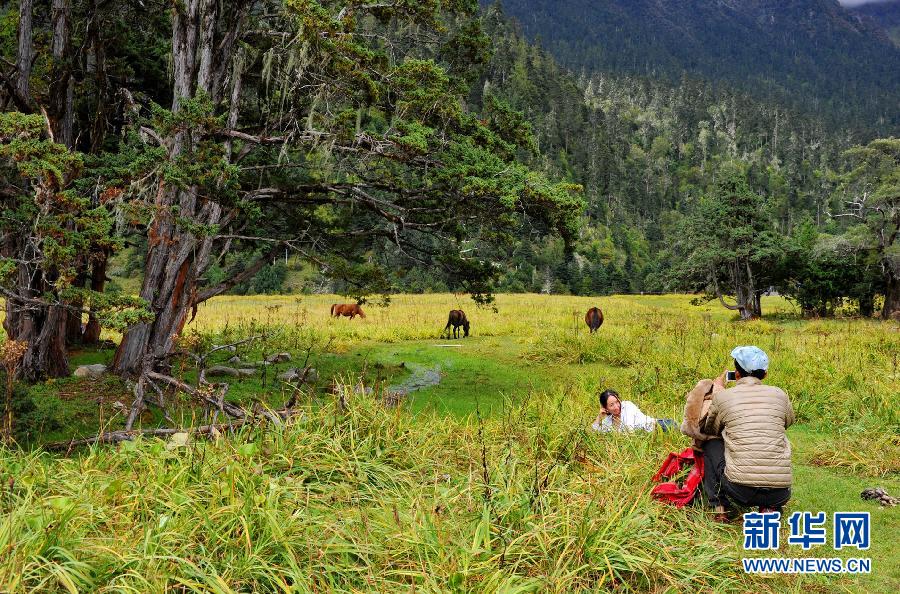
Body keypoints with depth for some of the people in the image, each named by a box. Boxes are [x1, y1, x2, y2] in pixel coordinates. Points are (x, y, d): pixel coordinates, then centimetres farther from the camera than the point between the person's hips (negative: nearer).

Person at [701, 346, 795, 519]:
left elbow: (710, 431, 18)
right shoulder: (779, 394, 7)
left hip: (739, 490, -2)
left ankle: (719, 506, 15)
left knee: (711, 444, 24)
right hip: (779, 494, 2)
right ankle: (770, 508, 16)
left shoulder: (722, 396, 1)